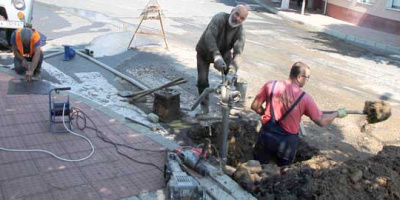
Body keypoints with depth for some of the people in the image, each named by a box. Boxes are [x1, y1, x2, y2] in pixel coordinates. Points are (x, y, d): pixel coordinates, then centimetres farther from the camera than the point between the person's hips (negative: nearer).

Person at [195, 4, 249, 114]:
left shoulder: (240, 32, -22)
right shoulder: (220, 18, -33)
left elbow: (238, 52, -34)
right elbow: (209, 36, -47)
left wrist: (234, 69, -54)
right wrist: (217, 56, -62)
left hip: (224, 54, 3)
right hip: (204, 52, -3)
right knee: (202, 80, -8)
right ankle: (204, 106, 11)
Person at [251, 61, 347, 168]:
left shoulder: (271, 85, -9)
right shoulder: (305, 98, -12)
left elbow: (255, 106, -1)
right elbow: (322, 121, -7)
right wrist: (337, 113, 11)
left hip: (267, 136, 1)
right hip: (287, 142, -1)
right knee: (283, 169, 25)